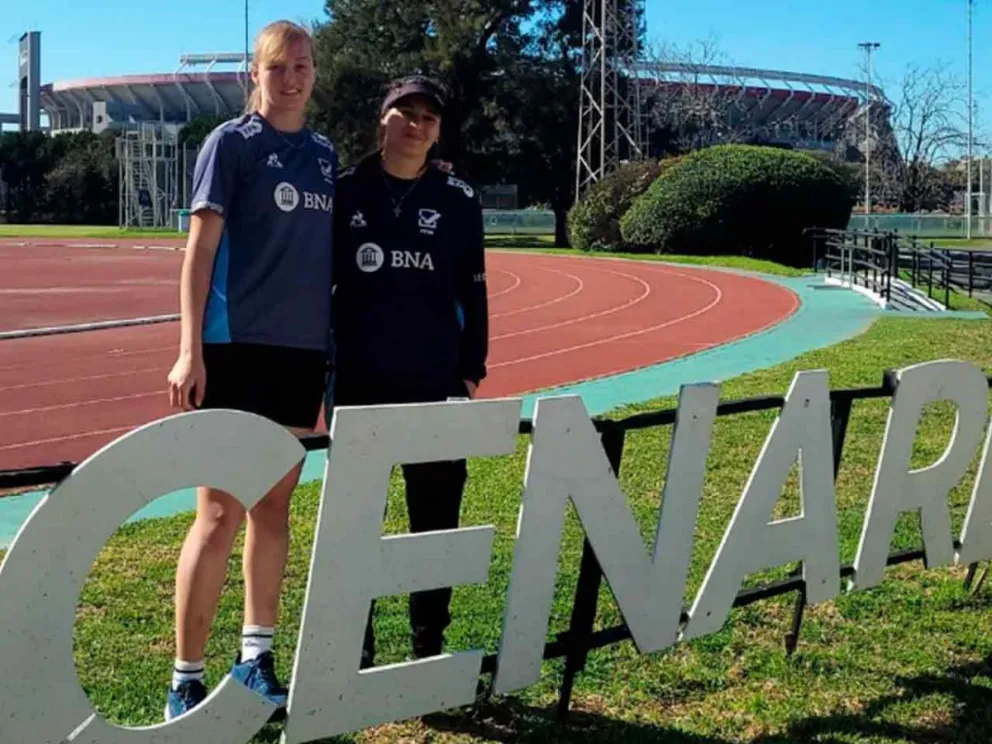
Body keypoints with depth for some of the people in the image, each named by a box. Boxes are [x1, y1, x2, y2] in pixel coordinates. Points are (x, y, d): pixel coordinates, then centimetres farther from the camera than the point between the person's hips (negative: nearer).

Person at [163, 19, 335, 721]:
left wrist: (336, 346, 14)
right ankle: (186, 683, 2)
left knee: (274, 508, 11)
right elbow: (200, 249, -7)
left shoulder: (325, 152, 13)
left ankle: (256, 658, 22)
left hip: (304, 349, 6)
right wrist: (191, 351, -14)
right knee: (221, 515, -6)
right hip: (236, 346, -5)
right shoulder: (231, 142, -3)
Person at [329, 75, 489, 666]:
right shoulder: (347, 191, 3)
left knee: (437, 519, 5)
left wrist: (471, 372, 2)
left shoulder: (458, 200, 4)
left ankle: (430, 647, 17)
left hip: (436, 384, 0)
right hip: (358, 382, 0)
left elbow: (473, 295, 6)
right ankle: (355, 650, 16)